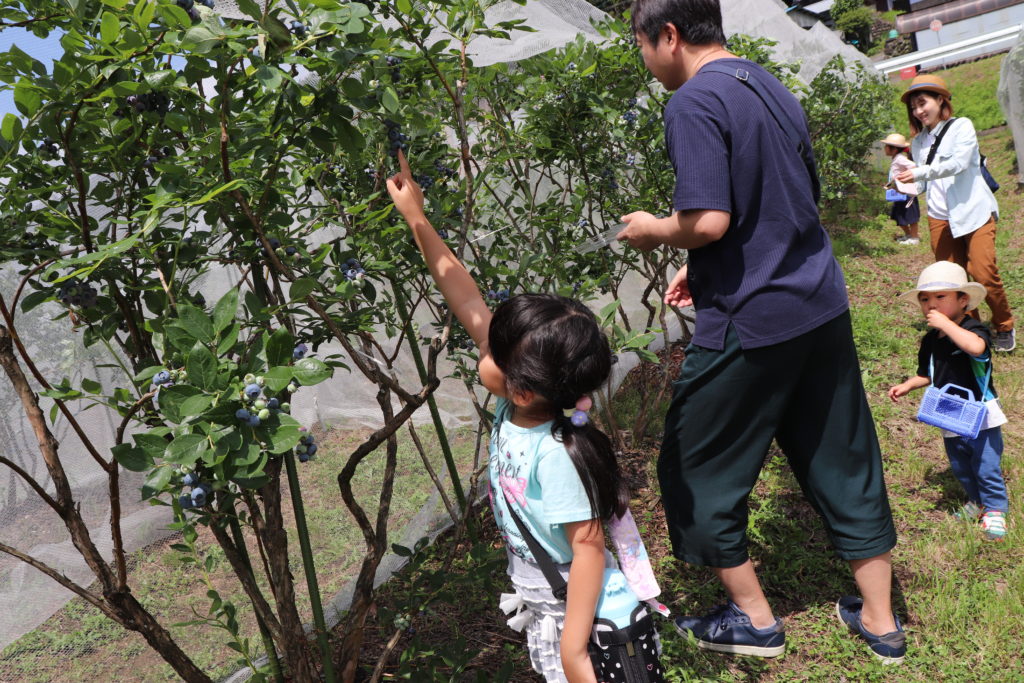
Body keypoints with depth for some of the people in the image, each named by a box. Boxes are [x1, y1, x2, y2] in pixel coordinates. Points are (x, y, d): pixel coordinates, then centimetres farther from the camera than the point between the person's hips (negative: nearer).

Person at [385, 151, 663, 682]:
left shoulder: (556, 455, -35)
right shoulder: (519, 401, -14)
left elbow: (588, 547, -30)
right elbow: (467, 302, -12)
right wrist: (417, 219, -9)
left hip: (573, 609, -8)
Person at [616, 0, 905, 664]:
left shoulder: (694, 102, -15)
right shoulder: (774, 88, 13)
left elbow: (709, 221, -24)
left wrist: (652, 230, -3)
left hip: (750, 325, -8)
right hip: (822, 308, 9)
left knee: (696, 470, 11)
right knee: (842, 461, 17)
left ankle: (755, 618, 24)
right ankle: (880, 620, 30)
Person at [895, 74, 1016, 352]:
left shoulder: (961, 126, -2)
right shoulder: (918, 142, 14)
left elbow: (958, 163, -18)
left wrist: (921, 173, -26)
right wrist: (906, 186, -3)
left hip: (973, 212, -5)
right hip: (940, 218, 5)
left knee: (984, 274, -10)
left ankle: (1004, 327, 12)